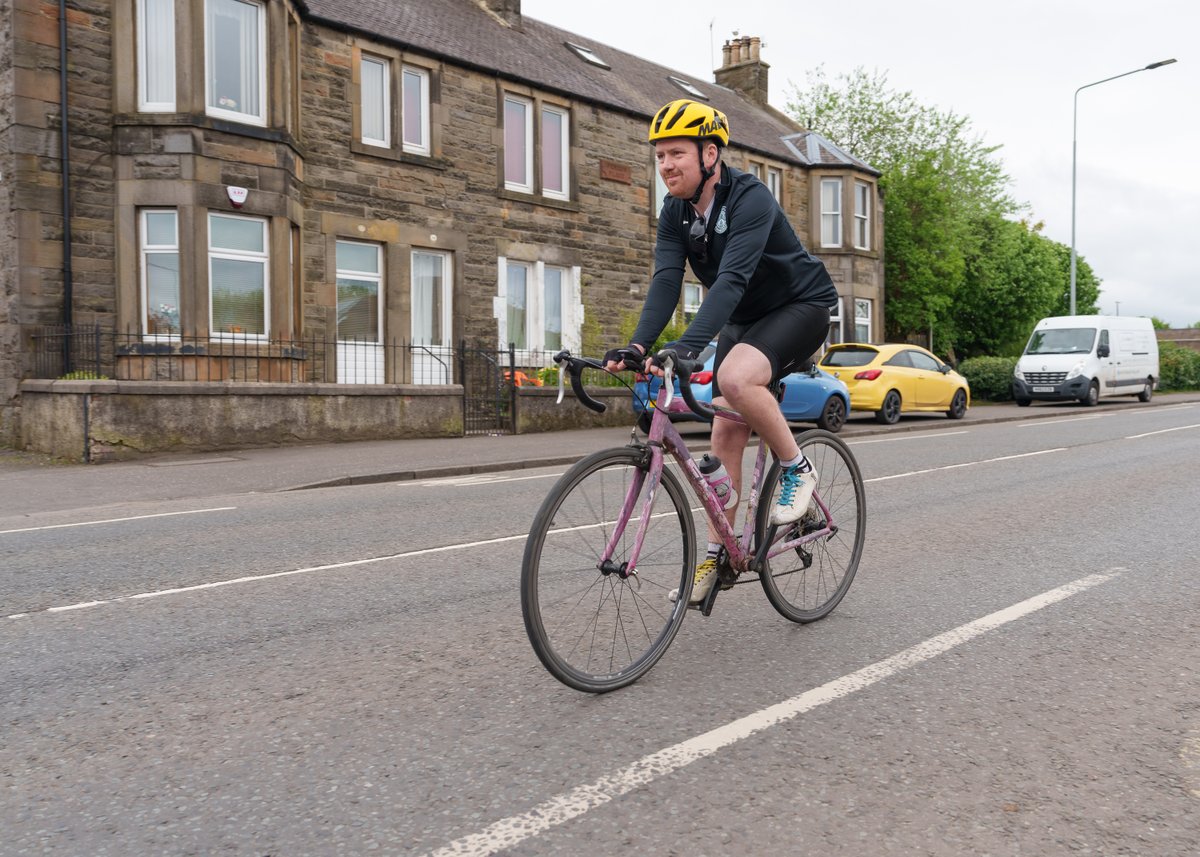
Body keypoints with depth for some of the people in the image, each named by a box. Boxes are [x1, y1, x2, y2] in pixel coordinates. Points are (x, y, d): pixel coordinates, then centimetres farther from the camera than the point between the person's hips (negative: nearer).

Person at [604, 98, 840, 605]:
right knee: (726, 434, 0)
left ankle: (797, 469, -11)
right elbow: (666, 280, -17)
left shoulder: (750, 199, -26)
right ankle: (717, 556, 8)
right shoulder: (675, 212, -6)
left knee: (736, 378, -35)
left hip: (800, 306, -7)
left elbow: (731, 278, -39)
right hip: (745, 318, 7)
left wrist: (687, 347, -52)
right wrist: (638, 345, -34)